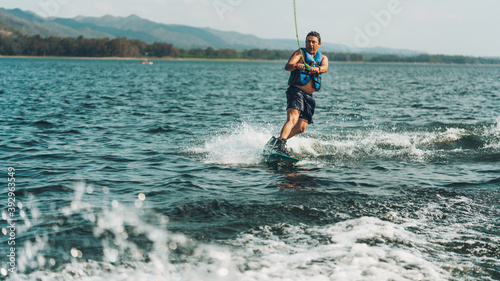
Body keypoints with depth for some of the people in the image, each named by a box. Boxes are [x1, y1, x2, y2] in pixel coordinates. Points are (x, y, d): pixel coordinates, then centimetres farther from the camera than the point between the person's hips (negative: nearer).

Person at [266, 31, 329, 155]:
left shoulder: (322, 58, 17)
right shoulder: (300, 53, 4)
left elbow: (325, 68, -7)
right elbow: (287, 66, -14)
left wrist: (316, 69, -31)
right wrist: (296, 65, -38)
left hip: (308, 96, 5)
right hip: (296, 91, -5)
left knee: (301, 128, -3)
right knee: (292, 119, -27)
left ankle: (276, 141, 7)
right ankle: (280, 144, -43)